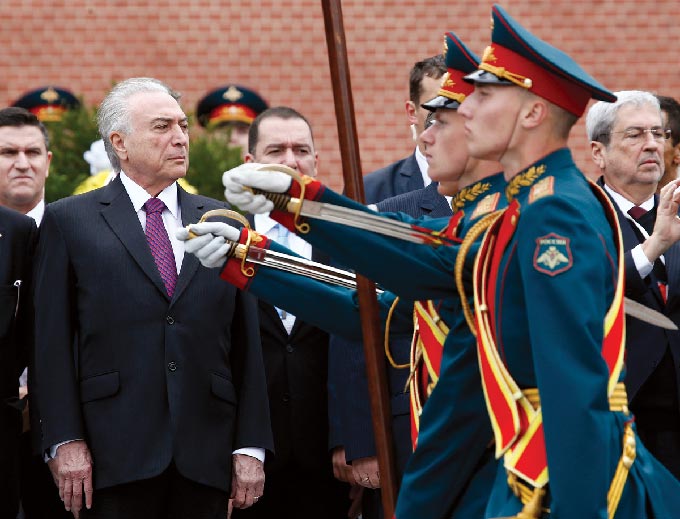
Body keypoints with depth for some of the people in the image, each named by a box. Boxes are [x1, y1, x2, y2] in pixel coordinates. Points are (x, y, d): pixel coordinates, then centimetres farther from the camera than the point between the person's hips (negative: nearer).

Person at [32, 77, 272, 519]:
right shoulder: (69, 221, 7)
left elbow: (246, 344, 11)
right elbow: (53, 342, 1)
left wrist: (251, 448, 4)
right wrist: (65, 441, -8)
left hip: (205, 459, 2)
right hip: (113, 459, -2)